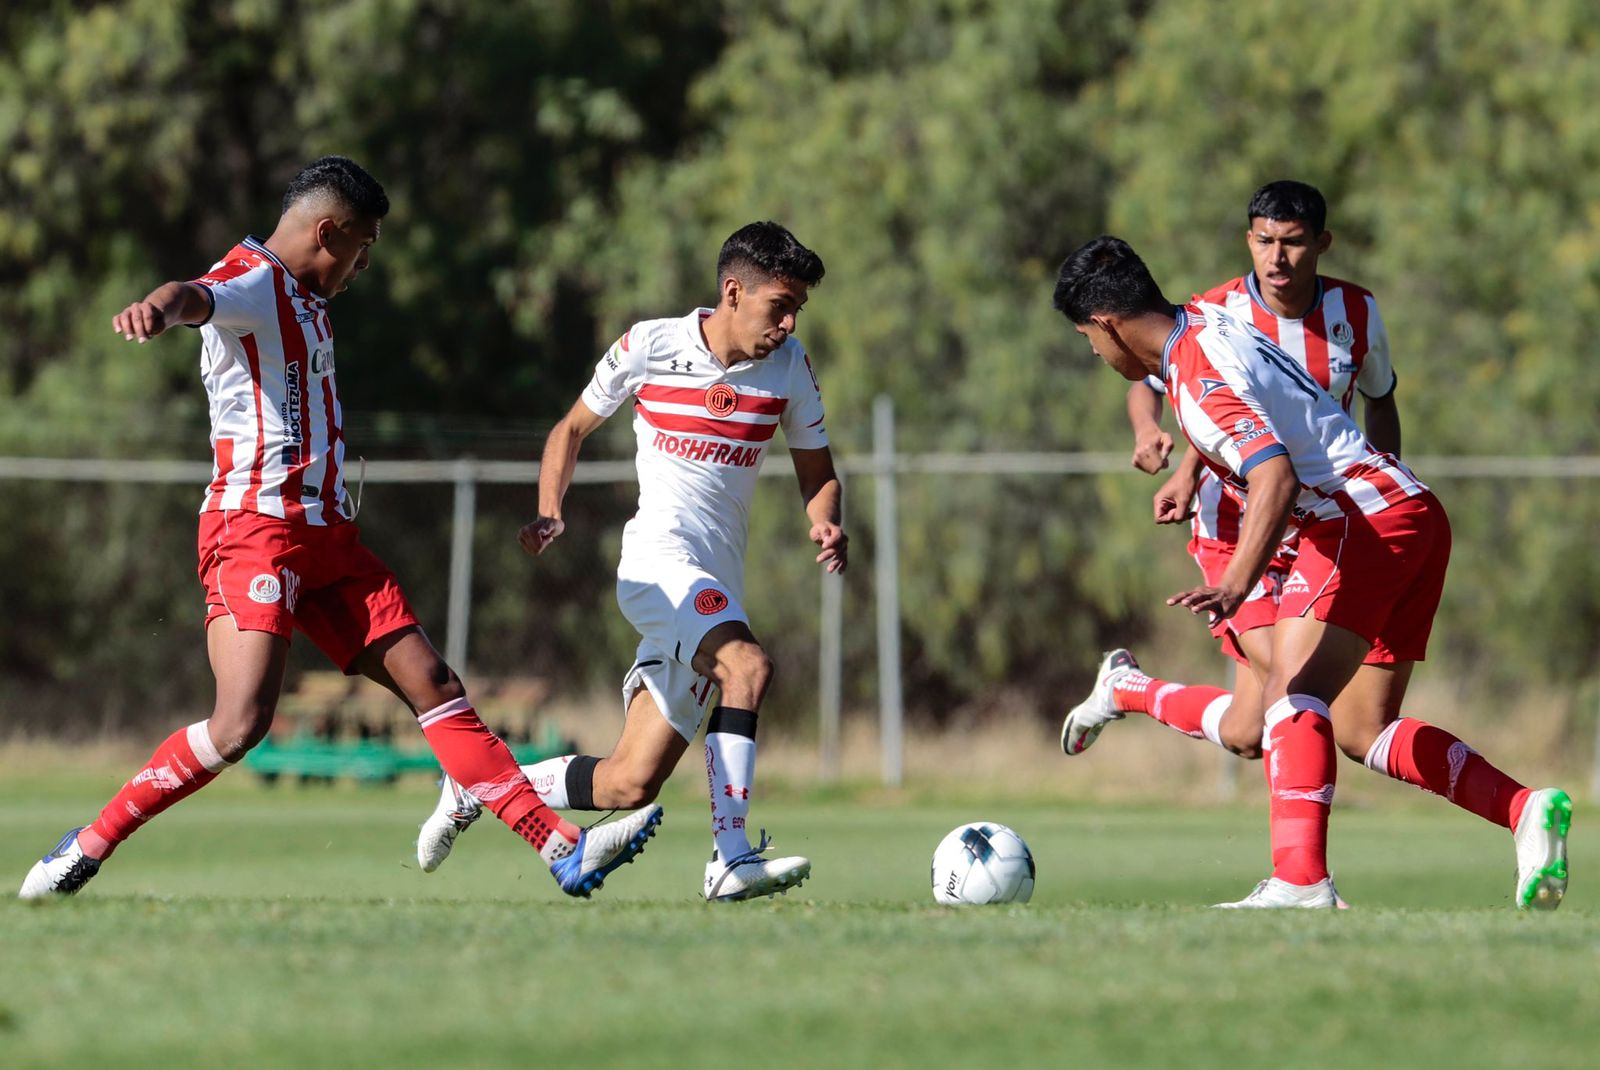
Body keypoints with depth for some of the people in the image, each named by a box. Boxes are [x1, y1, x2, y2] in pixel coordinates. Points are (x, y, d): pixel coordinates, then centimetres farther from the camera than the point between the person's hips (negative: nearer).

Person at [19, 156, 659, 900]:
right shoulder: (251, 283, -10)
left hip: (323, 532, 9)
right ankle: (87, 848, -8)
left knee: (433, 686, 2)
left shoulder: (304, 302, 21)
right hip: (253, 529, -9)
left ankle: (561, 847, 0)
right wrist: (159, 308, -57)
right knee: (241, 724, -21)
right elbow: (198, 297, -35)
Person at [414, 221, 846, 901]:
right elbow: (573, 428, 11)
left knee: (630, 783, 0)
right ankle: (731, 860, -34)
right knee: (747, 665, -34)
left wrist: (826, 525, -8)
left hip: (719, 593, 5)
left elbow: (816, 472, 14)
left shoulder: (788, 366, 6)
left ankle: (477, 786, 22)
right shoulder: (651, 345, -2)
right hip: (660, 562, -5)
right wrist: (549, 511, -5)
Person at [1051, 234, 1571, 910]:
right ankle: (1525, 810, 2)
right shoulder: (1201, 321, 13)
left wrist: (1236, 584, -41)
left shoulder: (1200, 380, -17)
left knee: (1292, 696, -23)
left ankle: (1301, 881, -38)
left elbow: (1276, 478, -32)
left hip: (1365, 519, -10)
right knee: (1360, 731, 10)